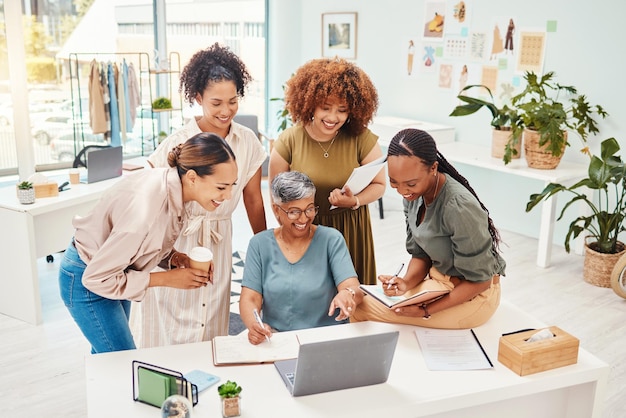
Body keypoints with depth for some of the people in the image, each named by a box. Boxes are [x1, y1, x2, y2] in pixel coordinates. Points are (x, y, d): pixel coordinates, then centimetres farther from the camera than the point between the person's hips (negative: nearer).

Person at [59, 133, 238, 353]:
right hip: (86, 281, -7)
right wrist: (168, 279, -26)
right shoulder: (145, 211, -39)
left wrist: (174, 257, -16)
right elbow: (97, 279, -29)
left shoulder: (170, 182, -15)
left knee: (104, 355, 24)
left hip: (110, 269, 8)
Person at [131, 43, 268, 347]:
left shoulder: (247, 142, -3)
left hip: (218, 246, 3)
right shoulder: (177, 144, -13)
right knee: (171, 335, 6)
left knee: (212, 332, 13)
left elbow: (253, 200, 5)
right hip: (175, 245, -3)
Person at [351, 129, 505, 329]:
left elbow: (479, 280, -21)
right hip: (439, 279, 7)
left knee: (361, 309, -12)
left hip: (472, 294, -7)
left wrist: (427, 310, -25)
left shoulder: (459, 208, -31)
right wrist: (407, 283, -17)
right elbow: (420, 254, 3)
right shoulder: (414, 195, -8)